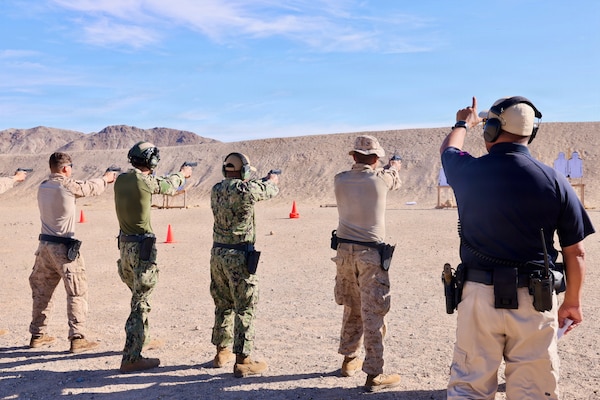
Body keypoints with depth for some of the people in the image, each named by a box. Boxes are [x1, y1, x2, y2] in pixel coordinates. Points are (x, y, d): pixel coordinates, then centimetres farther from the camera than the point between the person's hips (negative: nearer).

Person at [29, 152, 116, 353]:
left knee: (42, 292, 18)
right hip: (64, 248, -7)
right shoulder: (68, 186, -13)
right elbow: (91, 188, 4)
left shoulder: (43, 186, 7)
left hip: (45, 246, 8)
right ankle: (77, 338, -4)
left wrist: (102, 180, 24)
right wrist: (106, 178, 26)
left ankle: (37, 335, 29)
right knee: (77, 293, -1)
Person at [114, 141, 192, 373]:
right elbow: (168, 187, 5)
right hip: (142, 247, -8)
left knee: (138, 297, 25)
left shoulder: (121, 179, 5)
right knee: (141, 304, -2)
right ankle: (131, 358, 1)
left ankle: (141, 339, 39)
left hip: (125, 245, 8)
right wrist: (182, 174, 26)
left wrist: (176, 176, 33)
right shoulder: (145, 181, -15)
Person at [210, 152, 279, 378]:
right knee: (245, 309, 1)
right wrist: (272, 180, 26)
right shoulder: (245, 190, -15)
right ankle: (242, 361, 5)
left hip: (217, 254, 8)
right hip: (239, 257, -7)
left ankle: (222, 353, 30)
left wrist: (262, 181, 30)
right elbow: (268, 191, 3)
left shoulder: (216, 190, 6)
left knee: (223, 306, 19)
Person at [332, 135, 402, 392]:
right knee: (373, 315, 0)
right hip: (370, 254, -5)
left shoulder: (340, 180, -1)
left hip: (345, 251, 5)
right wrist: (393, 167, 39)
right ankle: (374, 375, 4)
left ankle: (349, 360, 33)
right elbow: (395, 182, 15)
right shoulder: (381, 178, -8)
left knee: (352, 309, 20)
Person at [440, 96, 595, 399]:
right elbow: (575, 252, 0)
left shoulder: (469, 171, -5)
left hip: (480, 296, 0)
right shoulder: (554, 181, -5)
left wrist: (464, 123, 41)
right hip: (535, 301, 0)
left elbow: (448, 149, 21)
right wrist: (572, 301, 13)